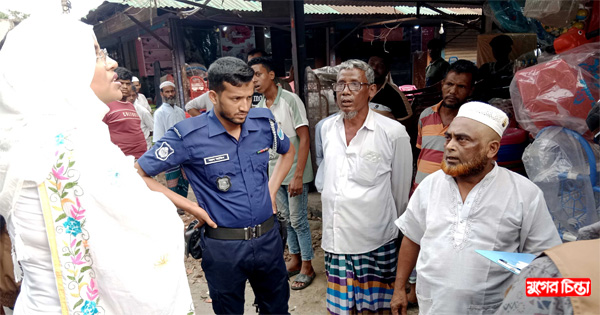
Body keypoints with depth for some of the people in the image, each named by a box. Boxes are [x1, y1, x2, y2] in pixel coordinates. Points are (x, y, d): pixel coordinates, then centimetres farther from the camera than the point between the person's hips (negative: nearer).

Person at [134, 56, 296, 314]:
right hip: (223, 244, -3)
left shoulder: (264, 121, -4)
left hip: (268, 237, 4)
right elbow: (137, 175, -13)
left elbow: (288, 151, 17)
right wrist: (191, 207, -13)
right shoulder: (187, 136, -17)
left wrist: (272, 190, 6)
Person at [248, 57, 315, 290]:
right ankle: (295, 260, 33)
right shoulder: (259, 107, 7)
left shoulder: (290, 100, -14)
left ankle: (307, 267, 18)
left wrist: (298, 175, -19)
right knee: (287, 219, 16)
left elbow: (304, 139, -16)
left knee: (298, 220, 2)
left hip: (294, 173, -6)